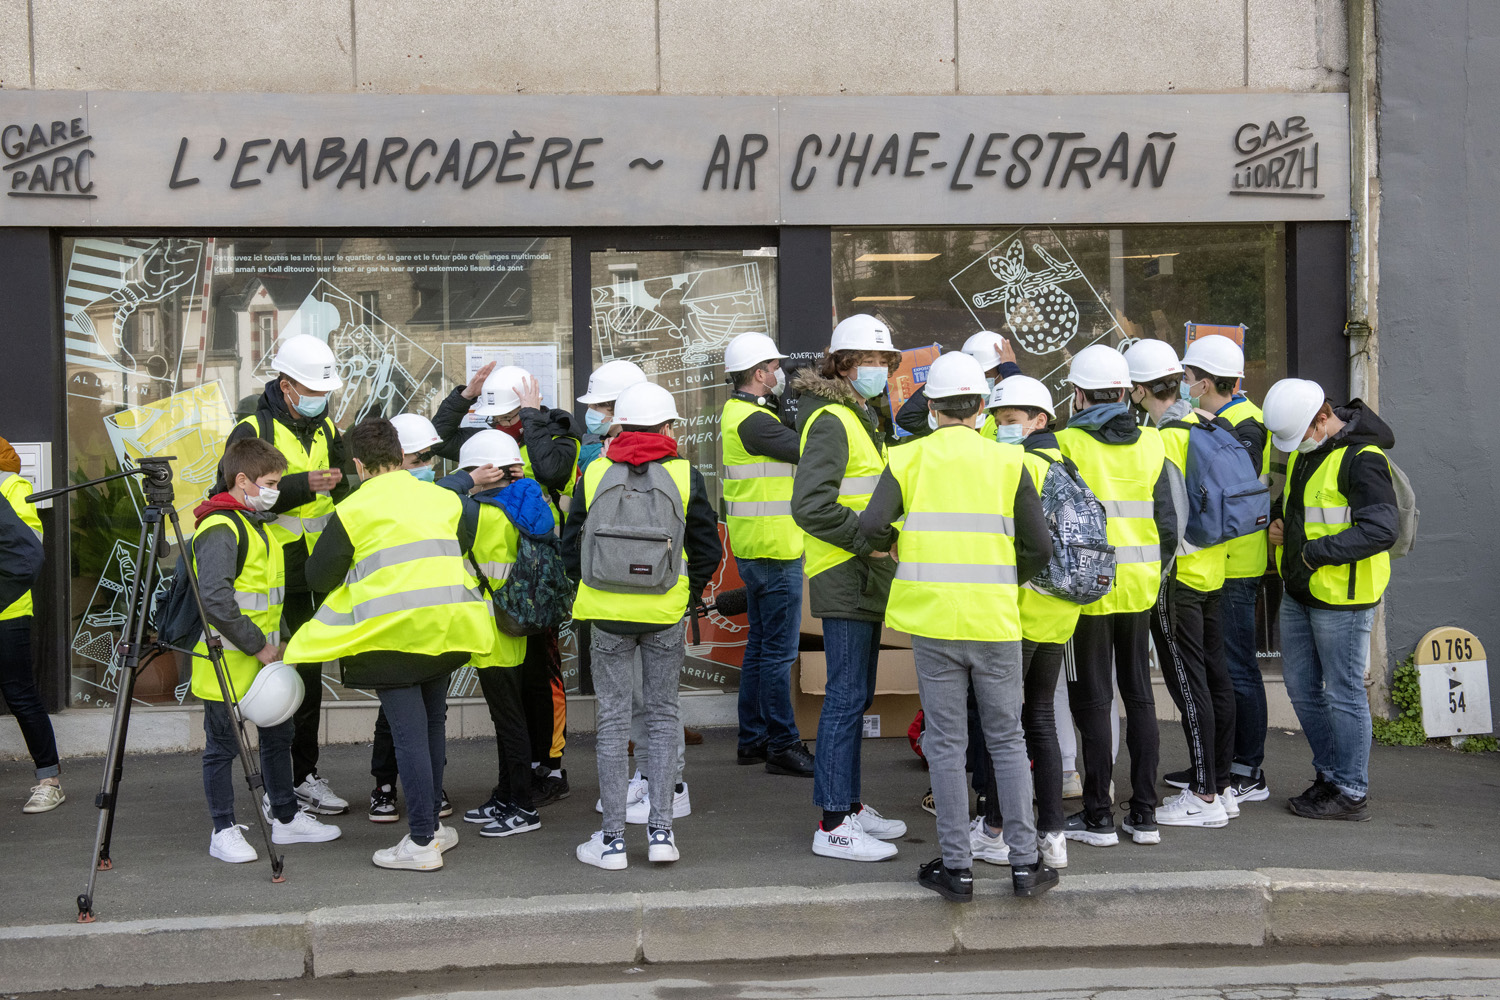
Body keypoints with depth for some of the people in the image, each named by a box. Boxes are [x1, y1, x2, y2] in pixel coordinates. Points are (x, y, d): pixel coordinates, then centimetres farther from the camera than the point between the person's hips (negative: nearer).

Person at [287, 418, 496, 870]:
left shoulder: (353, 510, -3)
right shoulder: (443, 498, 12)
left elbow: (318, 576, 1)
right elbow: (465, 543, 28)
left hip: (394, 631, -5)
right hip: (449, 626, 5)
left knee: (409, 732, -3)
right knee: (432, 722, 18)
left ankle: (422, 842, -1)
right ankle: (432, 824, 26)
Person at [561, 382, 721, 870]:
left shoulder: (594, 474, -1)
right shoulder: (685, 476, -4)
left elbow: (571, 545, 3)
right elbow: (707, 550, -1)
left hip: (607, 614, 0)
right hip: (665, 615, 0)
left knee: (612, 719, 6)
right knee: (663, 715, 13)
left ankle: (612, 839, 8)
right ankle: (660, 828, 8)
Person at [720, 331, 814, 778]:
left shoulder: (737, 411, 14)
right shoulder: (753, 421, -18)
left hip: (755, 549, 11)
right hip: (773, 549, -11)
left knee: (760, 646, 16)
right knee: (778, 652, -5)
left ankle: (752, 739, 23)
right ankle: (782, 745, 0)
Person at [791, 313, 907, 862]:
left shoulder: (867, 418, 19)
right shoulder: (831, 420, -14)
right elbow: (810, 504, -24)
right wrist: (865, 539, -21)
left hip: (866, 576, 10)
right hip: (844, 576, -10)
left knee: (856, 694, 15)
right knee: (846, 695, -9)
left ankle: (848, 802, 24)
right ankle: (833, 823, -5)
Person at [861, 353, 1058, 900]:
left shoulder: (909, 458, 0)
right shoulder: (1008, 461, 1)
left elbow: (872, 526, -11)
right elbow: (1039, 547, -1)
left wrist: (890, 543, 11)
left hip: (932, 619, 0)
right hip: (995, 619, 0)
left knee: (946, 743, 7)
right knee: (1007, 740, 11)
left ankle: (957, 866, 9)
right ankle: (1024, 861, 11)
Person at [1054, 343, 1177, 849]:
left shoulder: (1066, 443, -11)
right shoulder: (1150, 443, 3)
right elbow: (1167, 521, 4)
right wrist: (1154, 572, 17)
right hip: (1139, 586, 4)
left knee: (1093, 699, 2)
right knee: (1139, 695, 11)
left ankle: (1098, 816, 7)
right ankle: (1144, 813, 14)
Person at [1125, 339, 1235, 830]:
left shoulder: (1164, 440, -17)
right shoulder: (1204, 426, 8)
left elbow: (1173, 517, -20)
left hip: (1179, 576, -9)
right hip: (1214, 569, 9)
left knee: (1189, 683, -4)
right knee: (1215, 677, 13)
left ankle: (1203, 796, 0)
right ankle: (1220, 785, 21)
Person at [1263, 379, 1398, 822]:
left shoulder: (1362, 458, -19)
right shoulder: (1304, 449, 10)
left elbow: (1381, 531, -24)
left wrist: (1314, 552, -22)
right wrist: (1279, 519, 6)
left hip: (1341, 595, -9)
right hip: (1299, 592, 9)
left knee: (1343, 693, -1)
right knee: (1302, 687, 15)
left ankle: (1351, 793, 10)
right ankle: (1330, 775, 29)